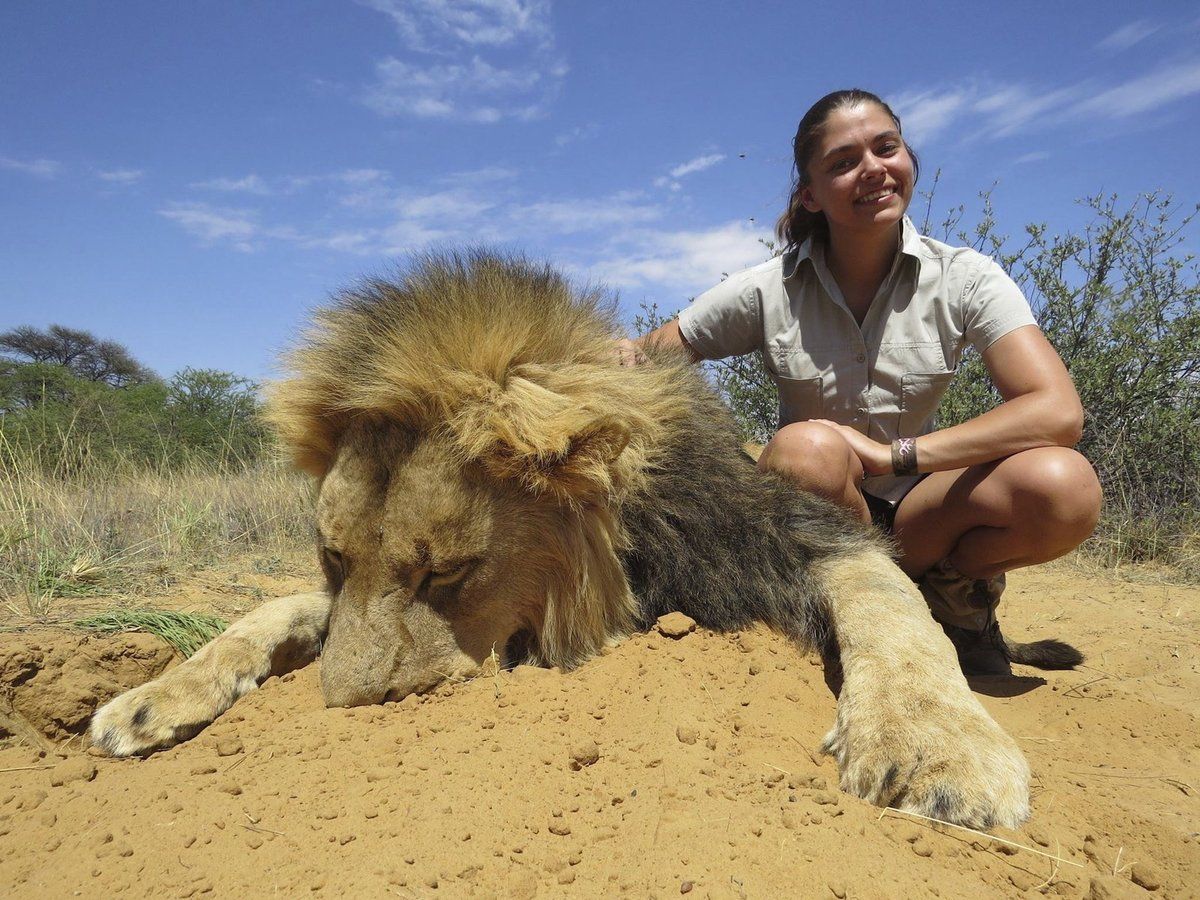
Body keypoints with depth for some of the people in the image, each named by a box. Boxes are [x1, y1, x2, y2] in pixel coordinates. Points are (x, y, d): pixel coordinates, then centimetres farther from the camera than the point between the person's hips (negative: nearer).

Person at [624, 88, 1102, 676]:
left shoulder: (963, 279, -8)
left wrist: (893, 454, -28)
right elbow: (646, 362, -1)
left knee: (1066, 485, -28)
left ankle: (952, 593, 3)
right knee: (808, 447, -36)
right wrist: (621, 359, -27)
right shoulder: (769, 291, -8)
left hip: (914, 508, 1)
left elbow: (1059, 412, -19)